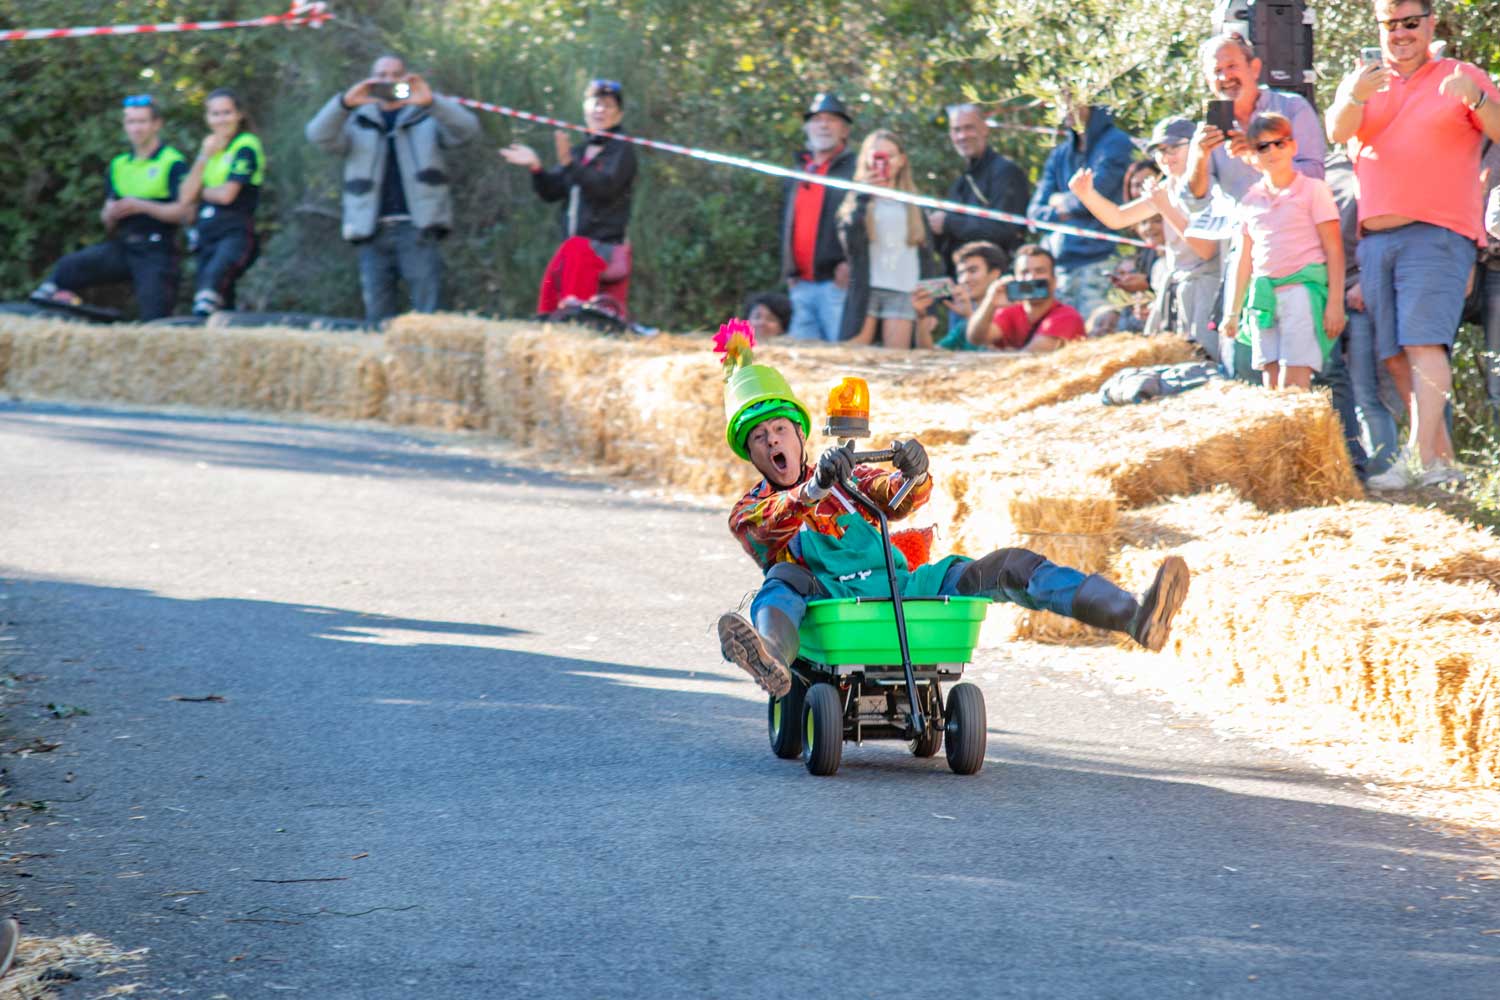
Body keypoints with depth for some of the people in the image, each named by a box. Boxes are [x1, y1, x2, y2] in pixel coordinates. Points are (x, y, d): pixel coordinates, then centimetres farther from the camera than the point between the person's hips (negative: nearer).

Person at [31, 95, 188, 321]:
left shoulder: (174, 163, -2)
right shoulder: (118, 166, 19)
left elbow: (184, 210, -13)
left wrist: (142, 206, -22)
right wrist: (110, 215, -5)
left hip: (156, 250, -5)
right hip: (122, 247, 5)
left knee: (153, 320, -12)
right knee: (69, 266, -16)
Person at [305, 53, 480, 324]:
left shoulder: (427, 117, 14)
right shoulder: (357, 122, 17)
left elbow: (466, 129, -3)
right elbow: (319, 136, 0)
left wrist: (431, 102, -21)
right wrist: (345, 102, -19)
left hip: (418, 228, -2)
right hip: (373, 231, 2)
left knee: (428, 313, -10)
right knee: (377, 315, 0)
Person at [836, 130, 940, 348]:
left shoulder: (913, 205, 14)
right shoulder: (858, 200, 8)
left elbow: (926, 254, 15)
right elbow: (850, 241, -9)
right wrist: (864, 197, -11)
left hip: (903, 292, 2)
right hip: (865, 290, -2)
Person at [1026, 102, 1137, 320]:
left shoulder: (1115, 143, 0)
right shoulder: (1061, 154, 19)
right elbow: (1036, 212, 14)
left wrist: (1060, 201, 9)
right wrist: (1062, 214, -6)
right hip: (1059, 263, 6)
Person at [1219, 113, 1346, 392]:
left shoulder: (1313, 190, 1)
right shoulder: (1250, 201, 15)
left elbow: (1334, 250, -2)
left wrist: (1335, 303, -9)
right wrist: (1233, 311, 19)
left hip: (1302, 291, -5)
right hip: (1264, 295, 5)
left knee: (1293, 384, -14)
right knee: (1271, 383, 1)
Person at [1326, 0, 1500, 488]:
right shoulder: (1362, 81, 16)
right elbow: (1337, 131, -3)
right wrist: (1355, 95, -25)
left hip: (1438, 233, -5)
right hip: (1374, 238, 5)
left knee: (1424, 342, -18)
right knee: (1396, 357, 2)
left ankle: (1419, 460, -26)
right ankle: (1444, 461, 8)